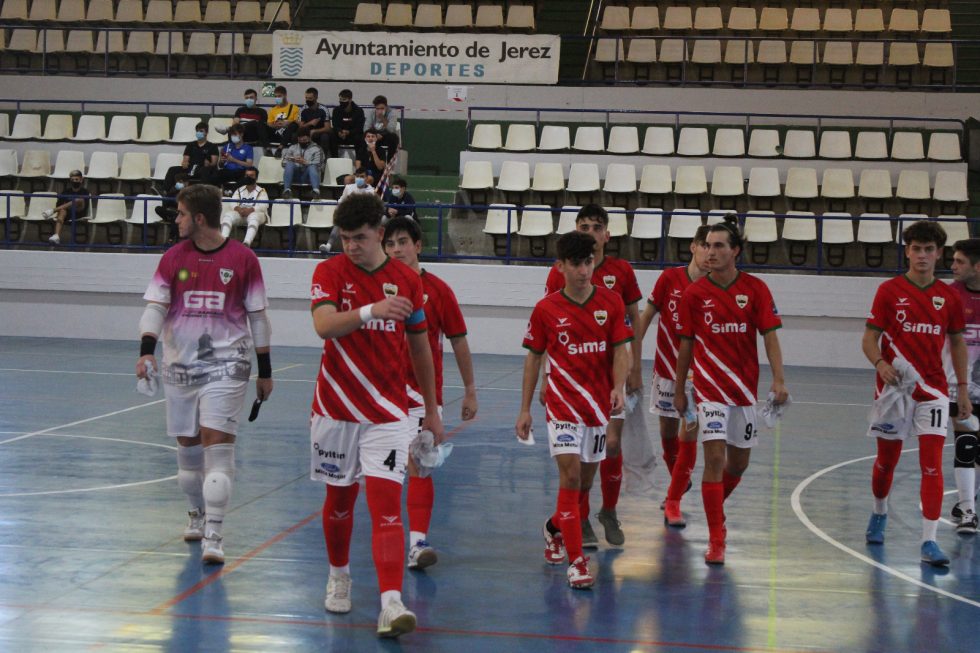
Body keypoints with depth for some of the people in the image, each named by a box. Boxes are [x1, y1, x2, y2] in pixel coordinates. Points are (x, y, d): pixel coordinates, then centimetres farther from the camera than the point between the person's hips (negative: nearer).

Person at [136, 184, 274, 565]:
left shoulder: (242, 259, -3)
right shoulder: (173, 258, 4)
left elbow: (257, 316, 3)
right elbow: (155, 306, -2)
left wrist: (265, 370, 5)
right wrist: (146, 351, -19)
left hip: (226, 365, -4)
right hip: (180, 364, 4)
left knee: (217, 445, -12)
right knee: (187, 447, 12)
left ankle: (213, 535, -11)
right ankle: (198, 515, 33)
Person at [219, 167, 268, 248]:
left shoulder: (261, 191, 6)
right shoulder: (239, 190, 17)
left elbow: (263, 206, -12)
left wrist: (250, 210, -28)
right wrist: (238, 209, -21)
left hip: (256, 213, -4)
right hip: (240, 214, 4)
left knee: (253, 217, -40)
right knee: (228, 215, -27)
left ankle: (246, 243, -63)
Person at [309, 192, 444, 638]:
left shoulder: (407, 280, 0)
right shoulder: (329, 272, -4)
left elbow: (420, 348, 11)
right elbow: (323, 325, -23)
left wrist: (432, 409, 15)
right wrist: (370, 310, -39)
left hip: (388, 411, 0)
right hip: (336, 410, 0)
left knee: (386, 503, -12)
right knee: (339, 499, 13)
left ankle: (391, 604, -19)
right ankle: (339, 576, 38)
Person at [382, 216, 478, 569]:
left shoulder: (437, 289, -3)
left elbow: (458, 341, 3)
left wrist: (470, 390, 5)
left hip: (423, 390, -3)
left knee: (418, 464, -10)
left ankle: (418, 541, -13)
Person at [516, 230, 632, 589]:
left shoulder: (612, 303, 0)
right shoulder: (546, 309, -3)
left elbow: (620, 350, 0)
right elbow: (533, 358, 5)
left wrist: (618, 388, -19)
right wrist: (525, 409, 3)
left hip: (599, 405, 3)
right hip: (562, 404, -3)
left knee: (585, 480, 13)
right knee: (571, 475, -15)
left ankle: (555, 527, 42)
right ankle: (576, 561, -12)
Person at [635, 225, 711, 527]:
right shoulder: (669, 278, -5)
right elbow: (646, 316, 3)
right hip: (666, 368, 2)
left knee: (689, 436, -6)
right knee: (668, 432, 12)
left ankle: (673, 502, 3)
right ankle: (679, 482, 37)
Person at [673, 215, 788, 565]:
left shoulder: (755, 289, -3)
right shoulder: (694, 293, -2)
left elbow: (770, 335, -6)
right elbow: (686, 344, 6)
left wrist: (778, 380, -17)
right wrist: (679, 389, 9)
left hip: (746, 388, 2)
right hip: (710, 388, -2)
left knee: (738, 463, 12)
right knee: (715, 457, -12)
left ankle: (715, 506, 42)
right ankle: (716, 540, -6)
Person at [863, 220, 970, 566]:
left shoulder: (949, 297, 4)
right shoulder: (889, 290, -2)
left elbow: (957, 343, 14)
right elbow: (870, 338, -2)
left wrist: (963, 388, 10)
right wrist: (880, 363, -22)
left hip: (932, 391, 1)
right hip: (893, 387, 0)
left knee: (932, 465, -10)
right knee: (886, 461, 12)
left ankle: (929, 541, -9)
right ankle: (879, 514, 40)